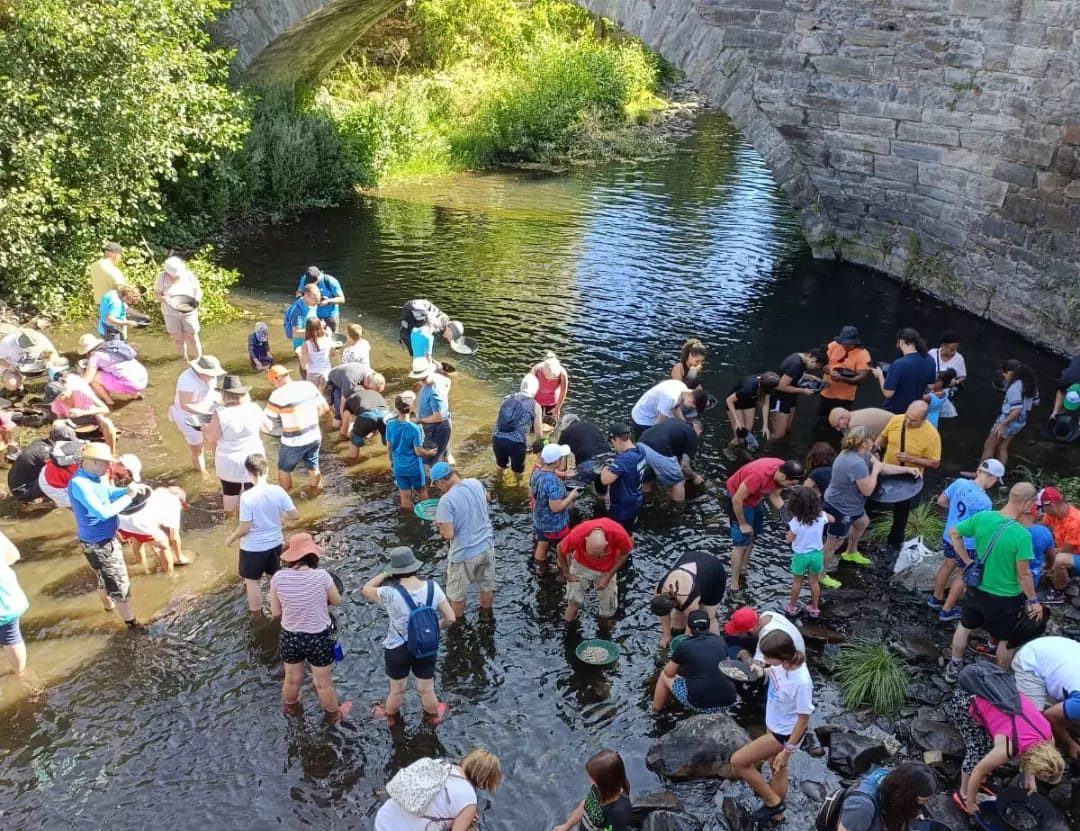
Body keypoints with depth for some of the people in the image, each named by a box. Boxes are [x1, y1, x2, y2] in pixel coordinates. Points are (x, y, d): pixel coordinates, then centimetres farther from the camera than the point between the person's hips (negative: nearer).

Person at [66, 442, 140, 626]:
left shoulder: (95, 476, -2)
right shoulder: (79, 484, -30)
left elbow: (110, 493, 13)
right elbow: (103, 512, -33)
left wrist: (128, 490, -6)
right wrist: (128, 497, -25)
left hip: (106, 538, 9)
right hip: (98, 544, -9)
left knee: (106, 578, 31)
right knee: (119, 585, 4)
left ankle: (108, 605, 53)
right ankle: (131, 623, 19)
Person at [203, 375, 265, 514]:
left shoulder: (220, 413, -21)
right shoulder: (255, 408, -12)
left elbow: (211, 438, -11)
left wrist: (205, 429, 8)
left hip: (228, 462, -1)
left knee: (230, 492, 20)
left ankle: (230, 518, 39)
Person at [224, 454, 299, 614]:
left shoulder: (247, 496, -26)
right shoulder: (278, 491, -14)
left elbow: (244, 528, -21)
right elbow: (295, 515, -8)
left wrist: (231, 539, -2)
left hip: (253, 548, -4)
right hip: (275, 543, 4)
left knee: (252, 581, 16)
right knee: (275, 577, 25)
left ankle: (257, 617, 30)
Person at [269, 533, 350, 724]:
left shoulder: (278, 577, -17)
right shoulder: (321, 576, -23)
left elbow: (275, 612, -4)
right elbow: (337, 601, -5)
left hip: (290, 636, 3)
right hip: (319, 638, -3)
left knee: (292, 679, 28)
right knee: (323, 683, 20)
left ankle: (290, 707, 55)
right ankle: (333, 714, 42)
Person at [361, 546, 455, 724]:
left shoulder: (391, 594, -29)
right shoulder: (433, 587, -19)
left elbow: (366, 589, -8)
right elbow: (450, 618, -11)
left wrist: (385, 573, -4)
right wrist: (435, 627, 8)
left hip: (398, 650, -2)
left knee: (397, 690, 26)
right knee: (426, 689, 26)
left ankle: (391, 715, 54)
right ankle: (433, 716, 52)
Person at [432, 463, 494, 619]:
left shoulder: (446, 500, -27)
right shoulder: (476, 483, -6)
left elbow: (448, 534, -25)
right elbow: (486, 498, 18)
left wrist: (440, 522, -5)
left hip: (465, 554, -6)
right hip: (487, 546, 6)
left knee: (456, 594, 19)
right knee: (486, 585, 27)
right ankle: (486, 614, 47)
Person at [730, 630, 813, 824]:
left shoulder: (801, 682, -38)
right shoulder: (784, 662, -19)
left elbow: (803, 721, -24)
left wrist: (787, 751, -18)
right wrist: (764, 671, -8)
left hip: (784, 733, -8)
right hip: (774, 724, 8)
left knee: (737, 761, -3)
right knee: (776, 767, 28)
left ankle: (773, 802, 16)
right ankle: (776, 812, 52)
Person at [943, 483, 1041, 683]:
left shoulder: (982, 517, -15)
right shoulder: (1022, 535, -29)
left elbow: (953, 533, -3)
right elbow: (1023, 574, -22)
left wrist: (966, 561, 6)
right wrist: (1033, 601, -7)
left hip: (977, 588, 4)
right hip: (1005, 598, -4)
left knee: (964, 627, 26)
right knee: (1006, 640, 22)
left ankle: (954, 668, 41)